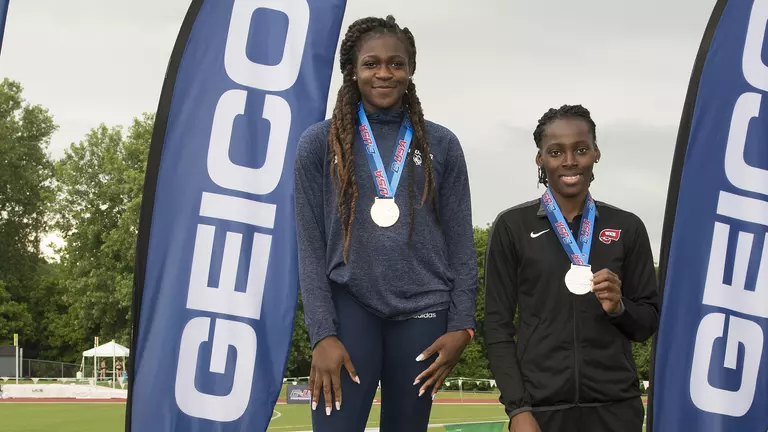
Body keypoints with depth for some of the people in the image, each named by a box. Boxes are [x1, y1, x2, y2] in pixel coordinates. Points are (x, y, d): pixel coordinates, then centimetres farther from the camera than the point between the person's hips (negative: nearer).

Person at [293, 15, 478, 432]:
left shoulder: (441, 144, 8)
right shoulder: (319, 142, 5)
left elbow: (461, 243, 8)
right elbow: (310, 247, 2)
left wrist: (461, 325, 0)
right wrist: (322, 334, -6)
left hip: (422, 311, 1)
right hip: (349, 307, -1)